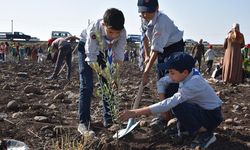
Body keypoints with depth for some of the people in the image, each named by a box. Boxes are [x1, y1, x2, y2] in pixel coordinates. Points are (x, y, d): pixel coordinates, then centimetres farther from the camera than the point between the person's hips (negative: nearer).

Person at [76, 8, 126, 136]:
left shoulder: (122, 32, -31)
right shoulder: (93, 29, -40)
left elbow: (119, 56, -26)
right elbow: (91, 58, -36)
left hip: (105, 50, 4)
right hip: (86, 48, -3)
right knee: (87, 86, -12)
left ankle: (108, 119, 14)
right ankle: (83, 123, -8)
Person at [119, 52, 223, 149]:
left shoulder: (193, 83, -32)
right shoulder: (186, 74, -7)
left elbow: (169, 103, -39)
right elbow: (161, 82, 5)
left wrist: (136, 112, -42)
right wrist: (163, 105, -8)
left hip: (212, 115, -9)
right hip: (201, 109, 9)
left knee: (177, 107, -28)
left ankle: (205, 134, -10)